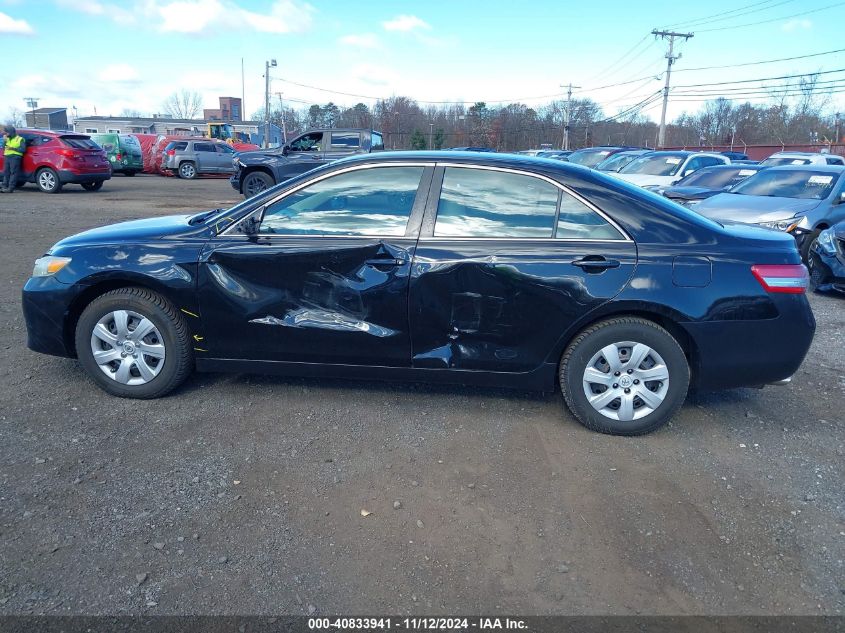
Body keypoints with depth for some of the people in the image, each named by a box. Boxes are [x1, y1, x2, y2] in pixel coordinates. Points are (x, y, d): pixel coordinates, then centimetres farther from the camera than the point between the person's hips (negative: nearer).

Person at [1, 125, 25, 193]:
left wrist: (13, 148, -14)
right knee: (6, 172, 3)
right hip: (7, 157, 7)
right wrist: (4, 140, 4)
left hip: (15, 157, -7)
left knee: (13, 172, -11)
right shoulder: (7, 139, 24)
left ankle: (10, 188, -14)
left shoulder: (20, 139, 2)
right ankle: (5, 187, 4)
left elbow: (23, 149, -8)